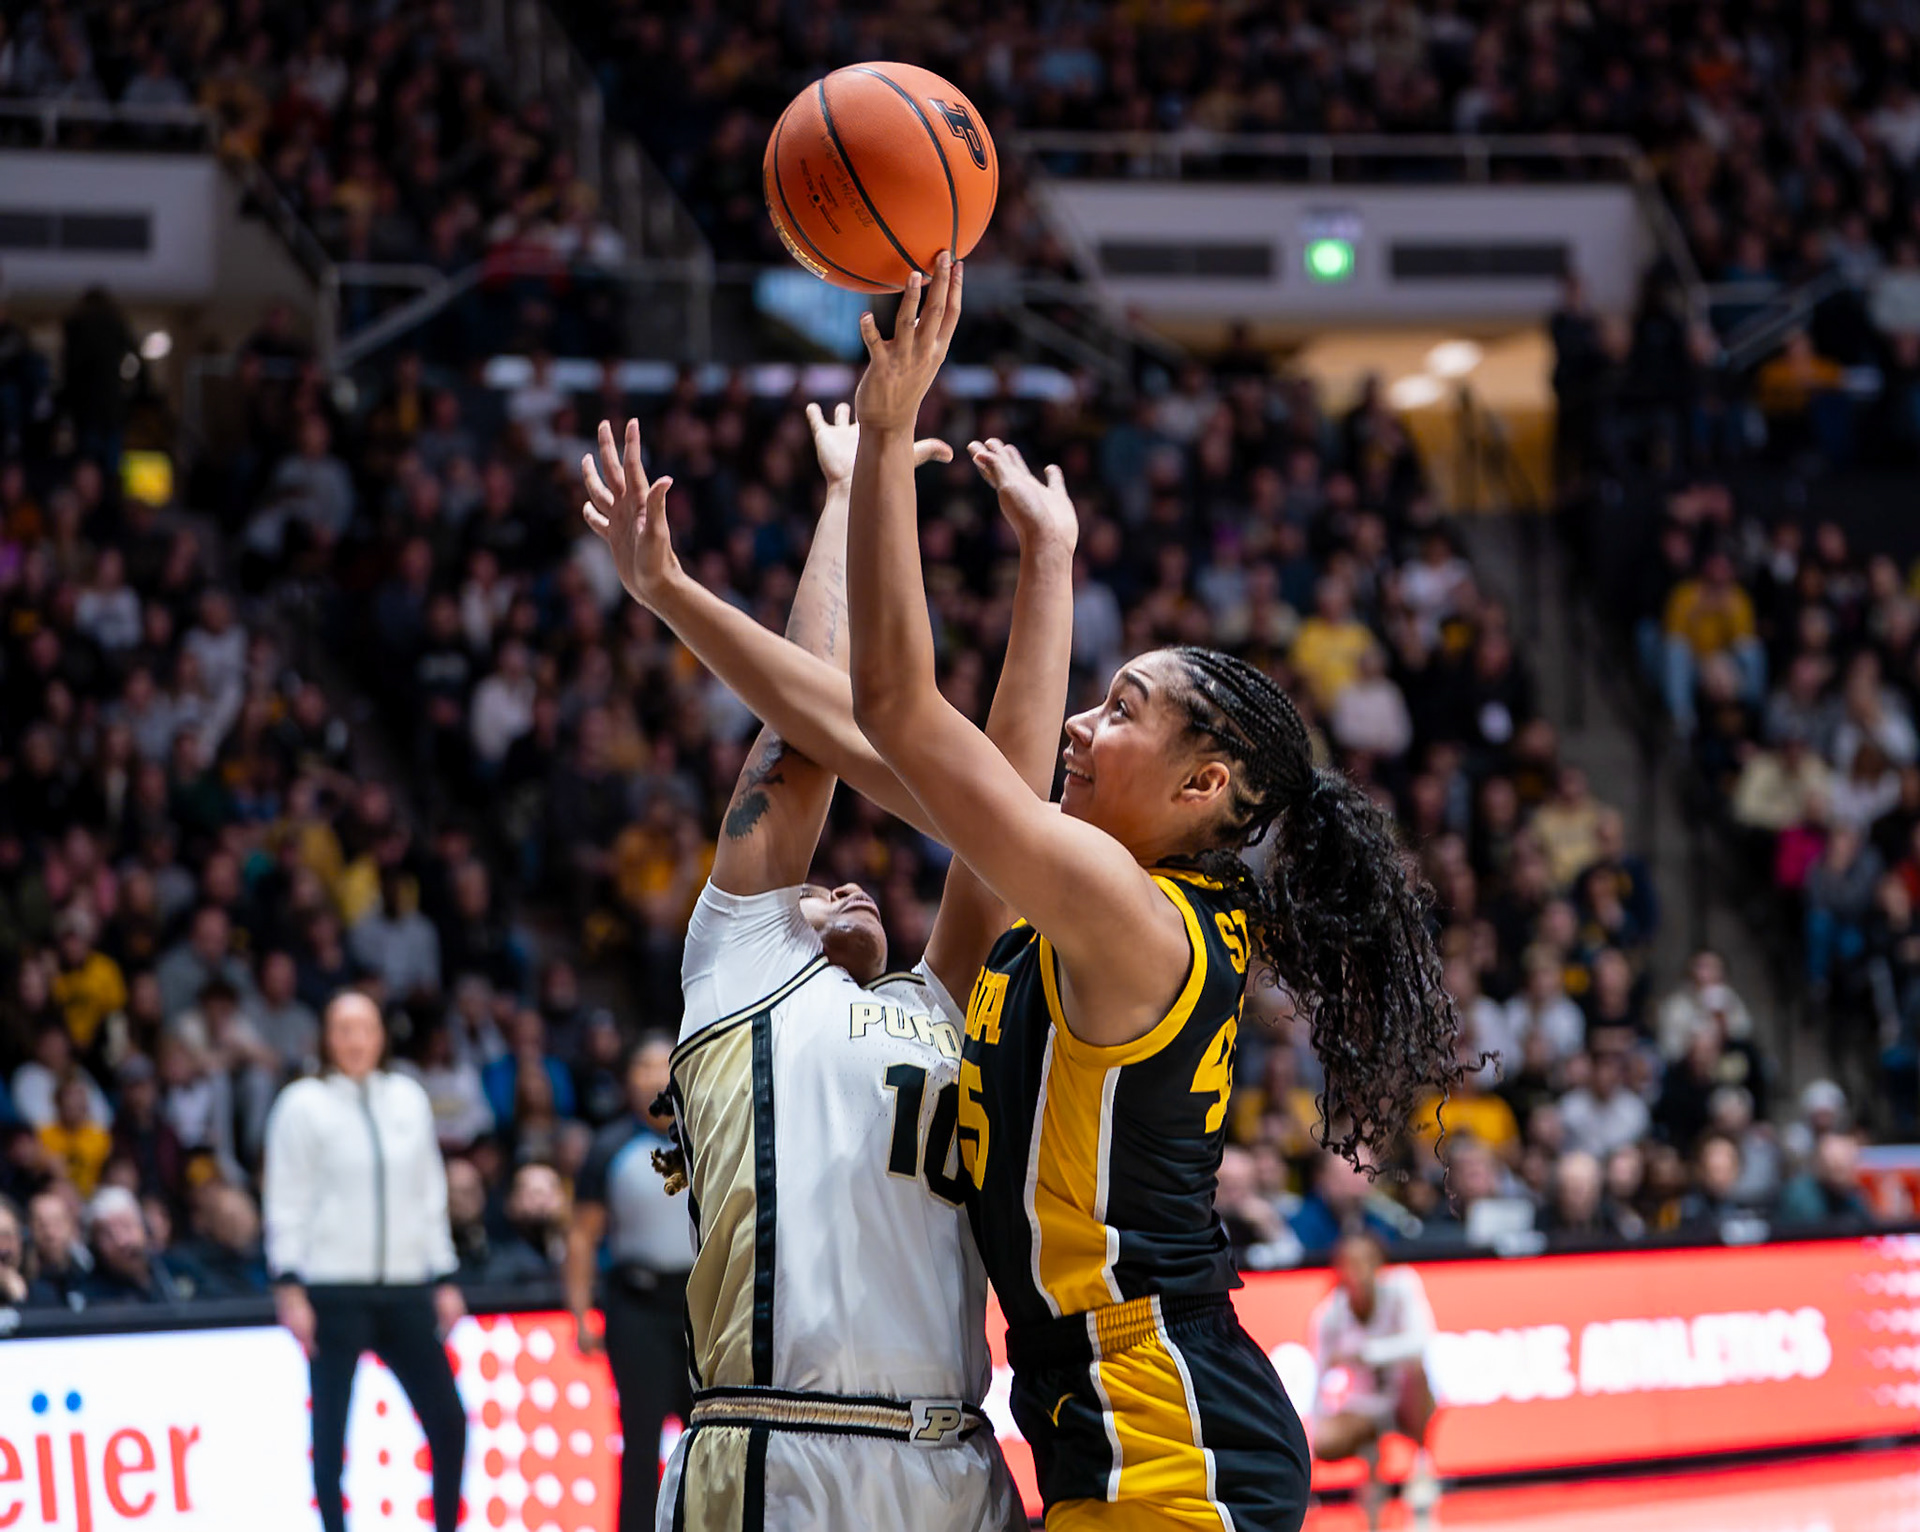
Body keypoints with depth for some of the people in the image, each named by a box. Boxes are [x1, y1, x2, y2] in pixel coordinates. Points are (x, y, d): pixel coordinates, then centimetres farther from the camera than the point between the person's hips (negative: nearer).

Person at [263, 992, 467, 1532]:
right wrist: (290, 1288, -8)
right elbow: (287, 1203, -1)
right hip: (333, 1290, -4)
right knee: (330, 1428, -2)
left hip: (404, 1286, 4)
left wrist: (444, 1279, 13)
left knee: (447, 1417, -1)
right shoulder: (303, 1104, 0)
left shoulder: (408, 1099, 12)